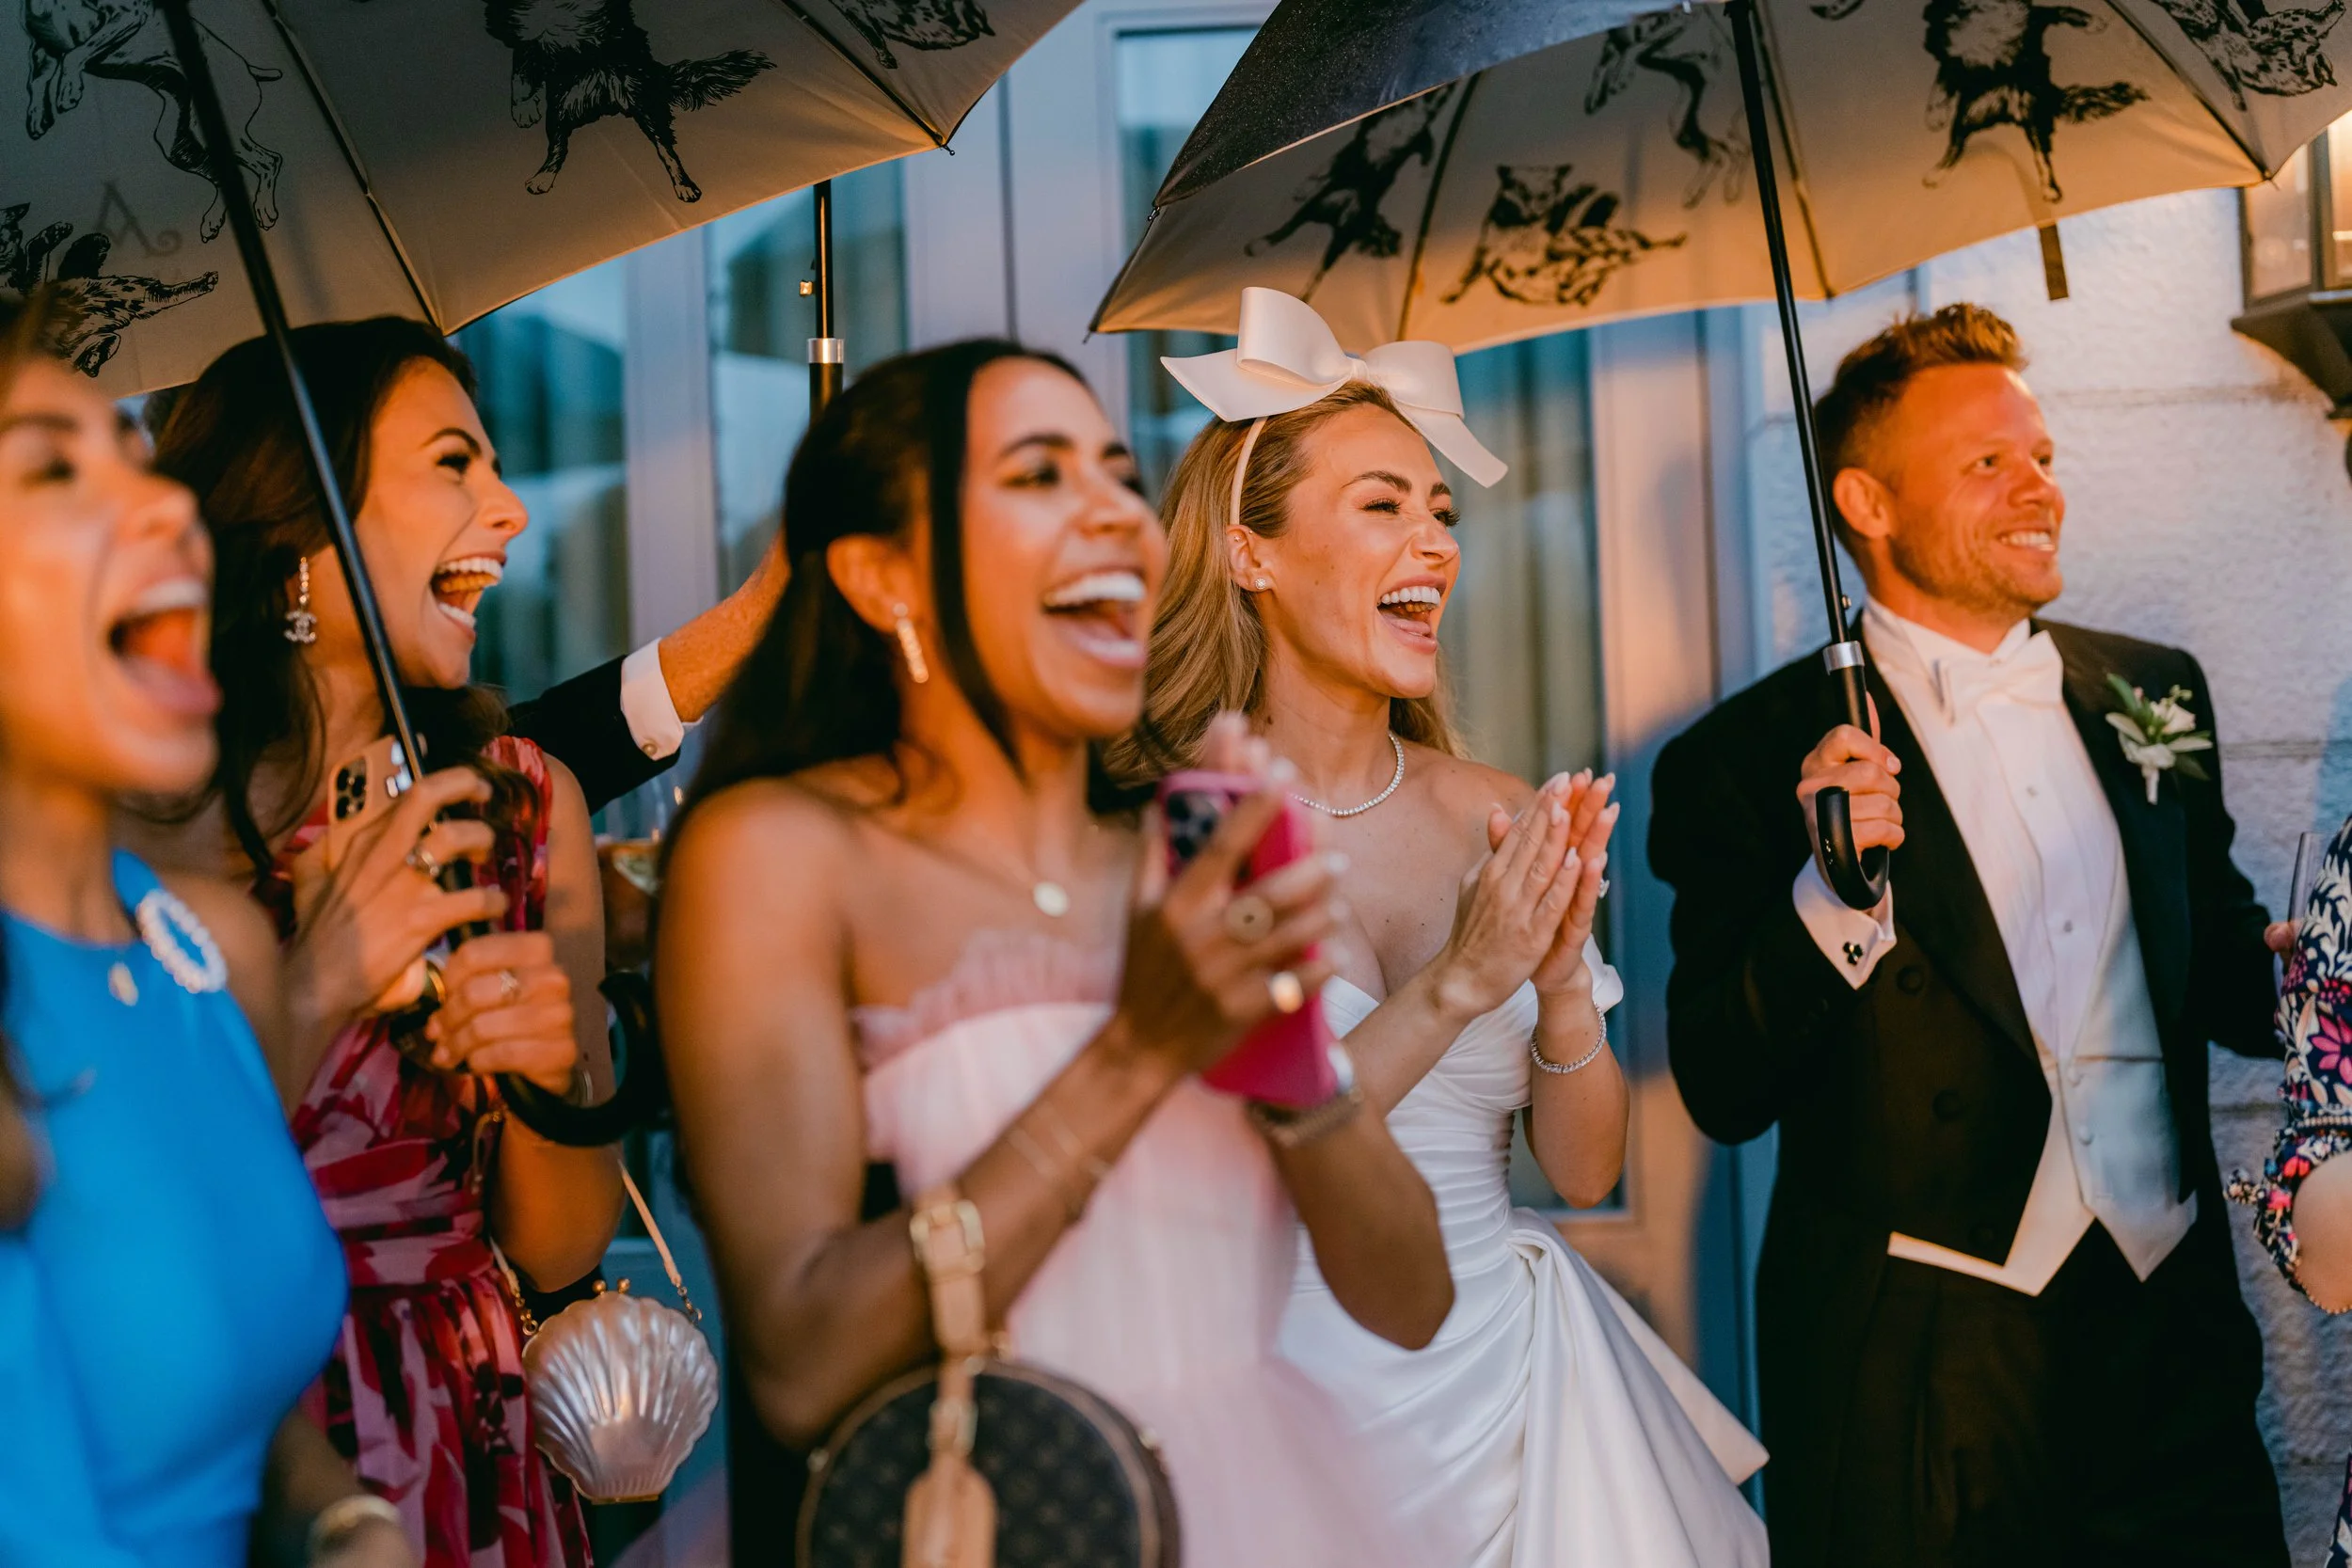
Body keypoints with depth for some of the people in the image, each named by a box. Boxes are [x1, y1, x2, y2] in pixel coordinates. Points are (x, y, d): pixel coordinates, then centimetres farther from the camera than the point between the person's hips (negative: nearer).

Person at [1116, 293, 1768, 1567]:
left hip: (1508, 1361, 4)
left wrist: (1565, 977, -15)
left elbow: (1584, 1170, 3)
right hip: (1290, 1381, -4)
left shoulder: (1505, 821, 2)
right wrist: (1456, 983, -22)